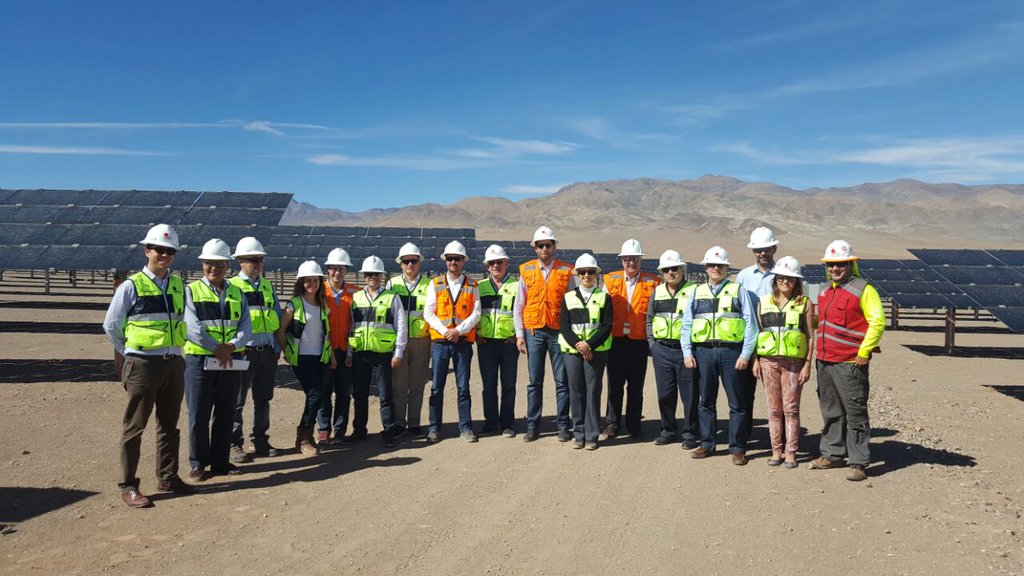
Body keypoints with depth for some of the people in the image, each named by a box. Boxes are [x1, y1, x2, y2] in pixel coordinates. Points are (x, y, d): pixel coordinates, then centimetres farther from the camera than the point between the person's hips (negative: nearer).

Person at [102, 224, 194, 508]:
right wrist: (124, 361, 4)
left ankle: (168, 477, 27)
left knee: (169, 424, 14)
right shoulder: (131, 286, -7)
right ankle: (128, 486, 11)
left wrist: (174, 356, 14)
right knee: (134, 426, 2)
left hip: (174, 364, 6)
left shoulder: (178, 286, 8)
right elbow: (111, 326, 0)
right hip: (143, 365, -5)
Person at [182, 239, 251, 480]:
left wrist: (231, 346, -15)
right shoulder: (191, 291, 0)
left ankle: (220, 461, 21)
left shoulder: (237, 293, 12)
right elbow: (192, 326, -12)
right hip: (199, 360, -3)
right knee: (199, 415, 2)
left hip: (231, 361, 4)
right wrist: (216, 348, -19)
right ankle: (198, 464, 15)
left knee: (225, 414, 10)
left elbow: (246, 326, 3)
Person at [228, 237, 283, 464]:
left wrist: (278, 347, 10)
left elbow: (278, 318, 16)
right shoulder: (231, 286, -2)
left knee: (263, 399, 13)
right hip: (244, 351, -5)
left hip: (268, 350, 6)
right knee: (237, 401, 1)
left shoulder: (268, 286, 14)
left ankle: (261, 442, 23)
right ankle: (234, 445, 9)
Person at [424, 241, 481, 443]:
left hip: (463, 341, 0)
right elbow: (428, 313, 2)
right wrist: (444, 330, -11)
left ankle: (465, 427, 10)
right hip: (440, 341, 0)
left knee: (463, 387, 2)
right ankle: (434, 428, 10)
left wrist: (459, 330, -12)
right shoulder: (436, 284, 8)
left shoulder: (471, 285, 7)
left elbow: (476, 313, 0)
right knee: (437, 387, 2)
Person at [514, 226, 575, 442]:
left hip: (559, 331, -1)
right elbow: (518, 306, 8)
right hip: (533, 332, 1)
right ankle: (533, 426, 13)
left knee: (562, 381, 3)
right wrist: (520, 334, 2)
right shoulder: (526, 271, 6)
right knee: (535, 381, 6)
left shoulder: (566, 271, 2)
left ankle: (563, 425, 12)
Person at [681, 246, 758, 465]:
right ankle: (707, 444, 20)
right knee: (706, 401, 10)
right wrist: (687, 353, 1)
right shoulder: (697, 292, 12)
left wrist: (745, 355, -8)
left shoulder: (739, 291, 5)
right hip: (703, 352, 3)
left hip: (731, 352, -2)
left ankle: (737, 448, 11)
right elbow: (686, 325, 10)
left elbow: (750, 324, 0)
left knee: (737, 403, 2)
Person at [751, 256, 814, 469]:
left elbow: (810, 336, 2)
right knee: (774, 409, 7)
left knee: (791, 409, -1)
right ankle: (776, 451, 15)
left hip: (793, 363, -2)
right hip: (768, 361, 2)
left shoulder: (805, 304, 4)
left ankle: (790, 452, 8)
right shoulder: (764, 302, 11)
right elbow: (757, 331, 12)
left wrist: (807, 364, -4)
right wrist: (755, 360, 6)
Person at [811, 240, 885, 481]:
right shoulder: (825, 291, 16)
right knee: (830, 411, 15)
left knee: (855, 414, -2)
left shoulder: (863, 289, -7)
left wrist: (864, 353, -15)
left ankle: (859, 463, 4)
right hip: (824, 362, 7)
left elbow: (878, 322, -12)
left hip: (849, 363, -7)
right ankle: (833, 454, 26)